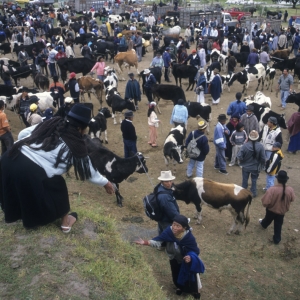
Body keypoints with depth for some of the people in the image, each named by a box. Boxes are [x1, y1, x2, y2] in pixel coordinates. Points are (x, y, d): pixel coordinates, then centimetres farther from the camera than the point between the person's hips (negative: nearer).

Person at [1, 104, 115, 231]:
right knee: (57, 187, 20)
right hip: (31, 173, -6)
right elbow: (88, 170, 15)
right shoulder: (74, 145, 2)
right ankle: (65, 222, 38)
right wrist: (105, 183, 29)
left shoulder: (51, 124, 14)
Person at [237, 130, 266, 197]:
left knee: (245, 180, 18)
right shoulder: (260, 146, -18)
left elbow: (239, 156, -22)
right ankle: (253, 192, 30)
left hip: (246, 166, 0)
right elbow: (263, 158, -14)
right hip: (256, 167, 1)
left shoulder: (245, 145, -22)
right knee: (254, 180, 19)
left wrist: (243, 161, 0)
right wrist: (261, 166, 5)